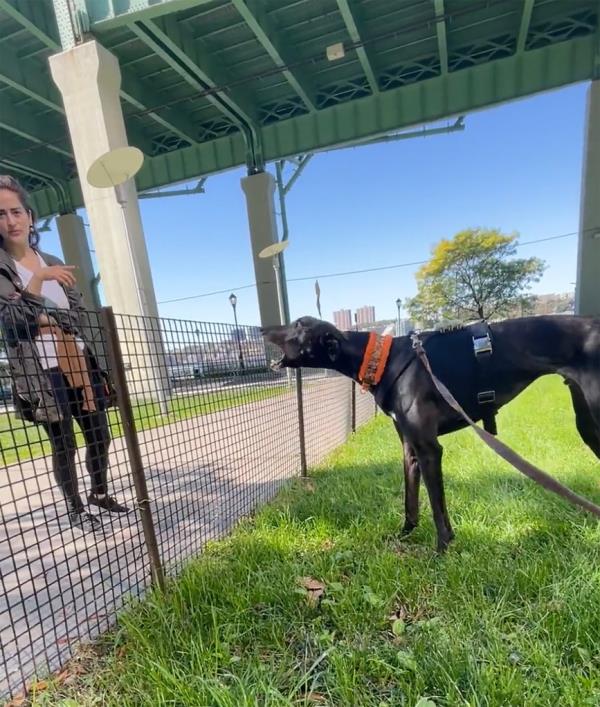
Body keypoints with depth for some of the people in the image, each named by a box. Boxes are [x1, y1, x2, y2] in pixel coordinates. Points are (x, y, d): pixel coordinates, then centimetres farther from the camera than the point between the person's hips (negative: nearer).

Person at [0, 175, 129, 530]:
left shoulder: (55, 264, 11)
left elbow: (82, 316, 10)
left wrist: (46, 320, -5)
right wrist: (39, 280, -19)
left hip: (79, 365, 4)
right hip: (41, 372, -4)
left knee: (99, 436, 10)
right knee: (64, 445, 5)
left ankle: (100, 493, 32)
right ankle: (76, 509, 25)